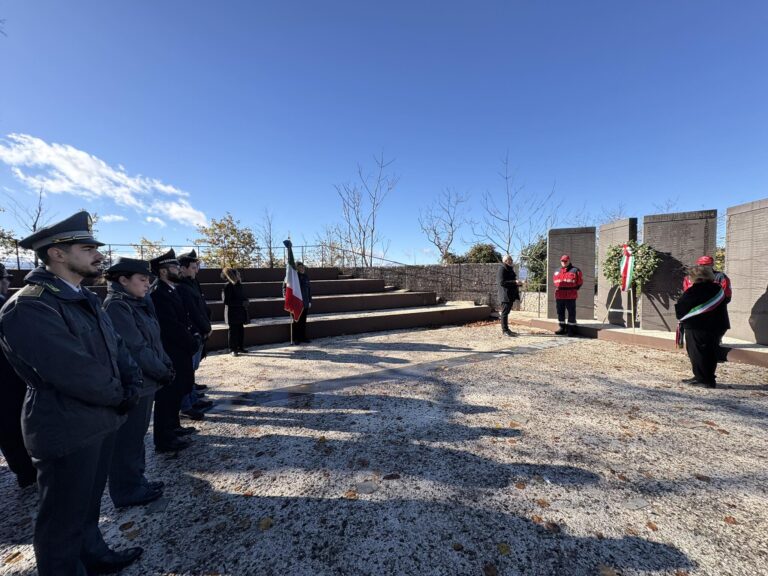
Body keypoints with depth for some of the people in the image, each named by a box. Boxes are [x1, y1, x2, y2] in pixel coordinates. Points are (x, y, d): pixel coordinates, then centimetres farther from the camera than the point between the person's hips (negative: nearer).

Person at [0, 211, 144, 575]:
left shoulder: (85, 299, 7)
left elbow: (116, 347, 7)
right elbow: (77, 374, -27)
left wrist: (133, 386, -9)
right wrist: (120, 397, -11)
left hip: (101, 419, 9)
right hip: (67, 430, -9)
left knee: (88, 502, 27)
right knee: (63, 517, 13)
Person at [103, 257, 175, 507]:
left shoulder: (138, 303, 9)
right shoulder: (116, 306, -18)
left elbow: (153, 340, 10)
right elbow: (136, 348, -22)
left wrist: (166, 365, -1)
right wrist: (163, 372, -14)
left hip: (144, 381, 9)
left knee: (136, 436, 19)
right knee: (127, 439, 7)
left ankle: (136, 481, 34)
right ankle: (128, 491, 23)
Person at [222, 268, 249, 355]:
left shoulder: (239, 285, 9)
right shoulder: (227, 286, -13)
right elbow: (226, 301, -19)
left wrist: (246, 302, 2)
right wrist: (241, 303, -22)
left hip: (240, 312, 7)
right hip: (232, 313, -7)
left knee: (241, 329, 12)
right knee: (233, 330, 1)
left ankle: (240, 347, 24)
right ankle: (233, 349, 11)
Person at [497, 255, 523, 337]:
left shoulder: (510, 269, 18)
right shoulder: (502, 269, -12)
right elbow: (502, 282, -20)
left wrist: (518, 283, 9)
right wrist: (515, 282, -24)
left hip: (511, 294, 9)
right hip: (505, 294, -9)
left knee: (506, 311, 14)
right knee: (505, 312, -4)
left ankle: (506, 329, 21)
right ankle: (505, 330, 2)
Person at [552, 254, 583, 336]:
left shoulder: (575, 270, 1)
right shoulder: (557, 271, 15)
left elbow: (580, 281, 6)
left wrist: (574, 289, 3)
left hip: (570, 296, -5)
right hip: (559, 296, 5)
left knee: (571, 312, -1)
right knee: (560, 312, 9)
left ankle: (571, 329, 7)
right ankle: (562, 328, 19)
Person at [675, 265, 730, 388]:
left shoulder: (693, 291, -15)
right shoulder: (718, 289, 8)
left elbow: (680, 308, -9)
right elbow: (722, 309, 17)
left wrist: (681, 319, 8)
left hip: (696, 328, -7)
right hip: (715, 328, 8)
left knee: (697, 353, 1)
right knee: (711, 353, 14)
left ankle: (701, 379, 4)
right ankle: (710, 379, 21)